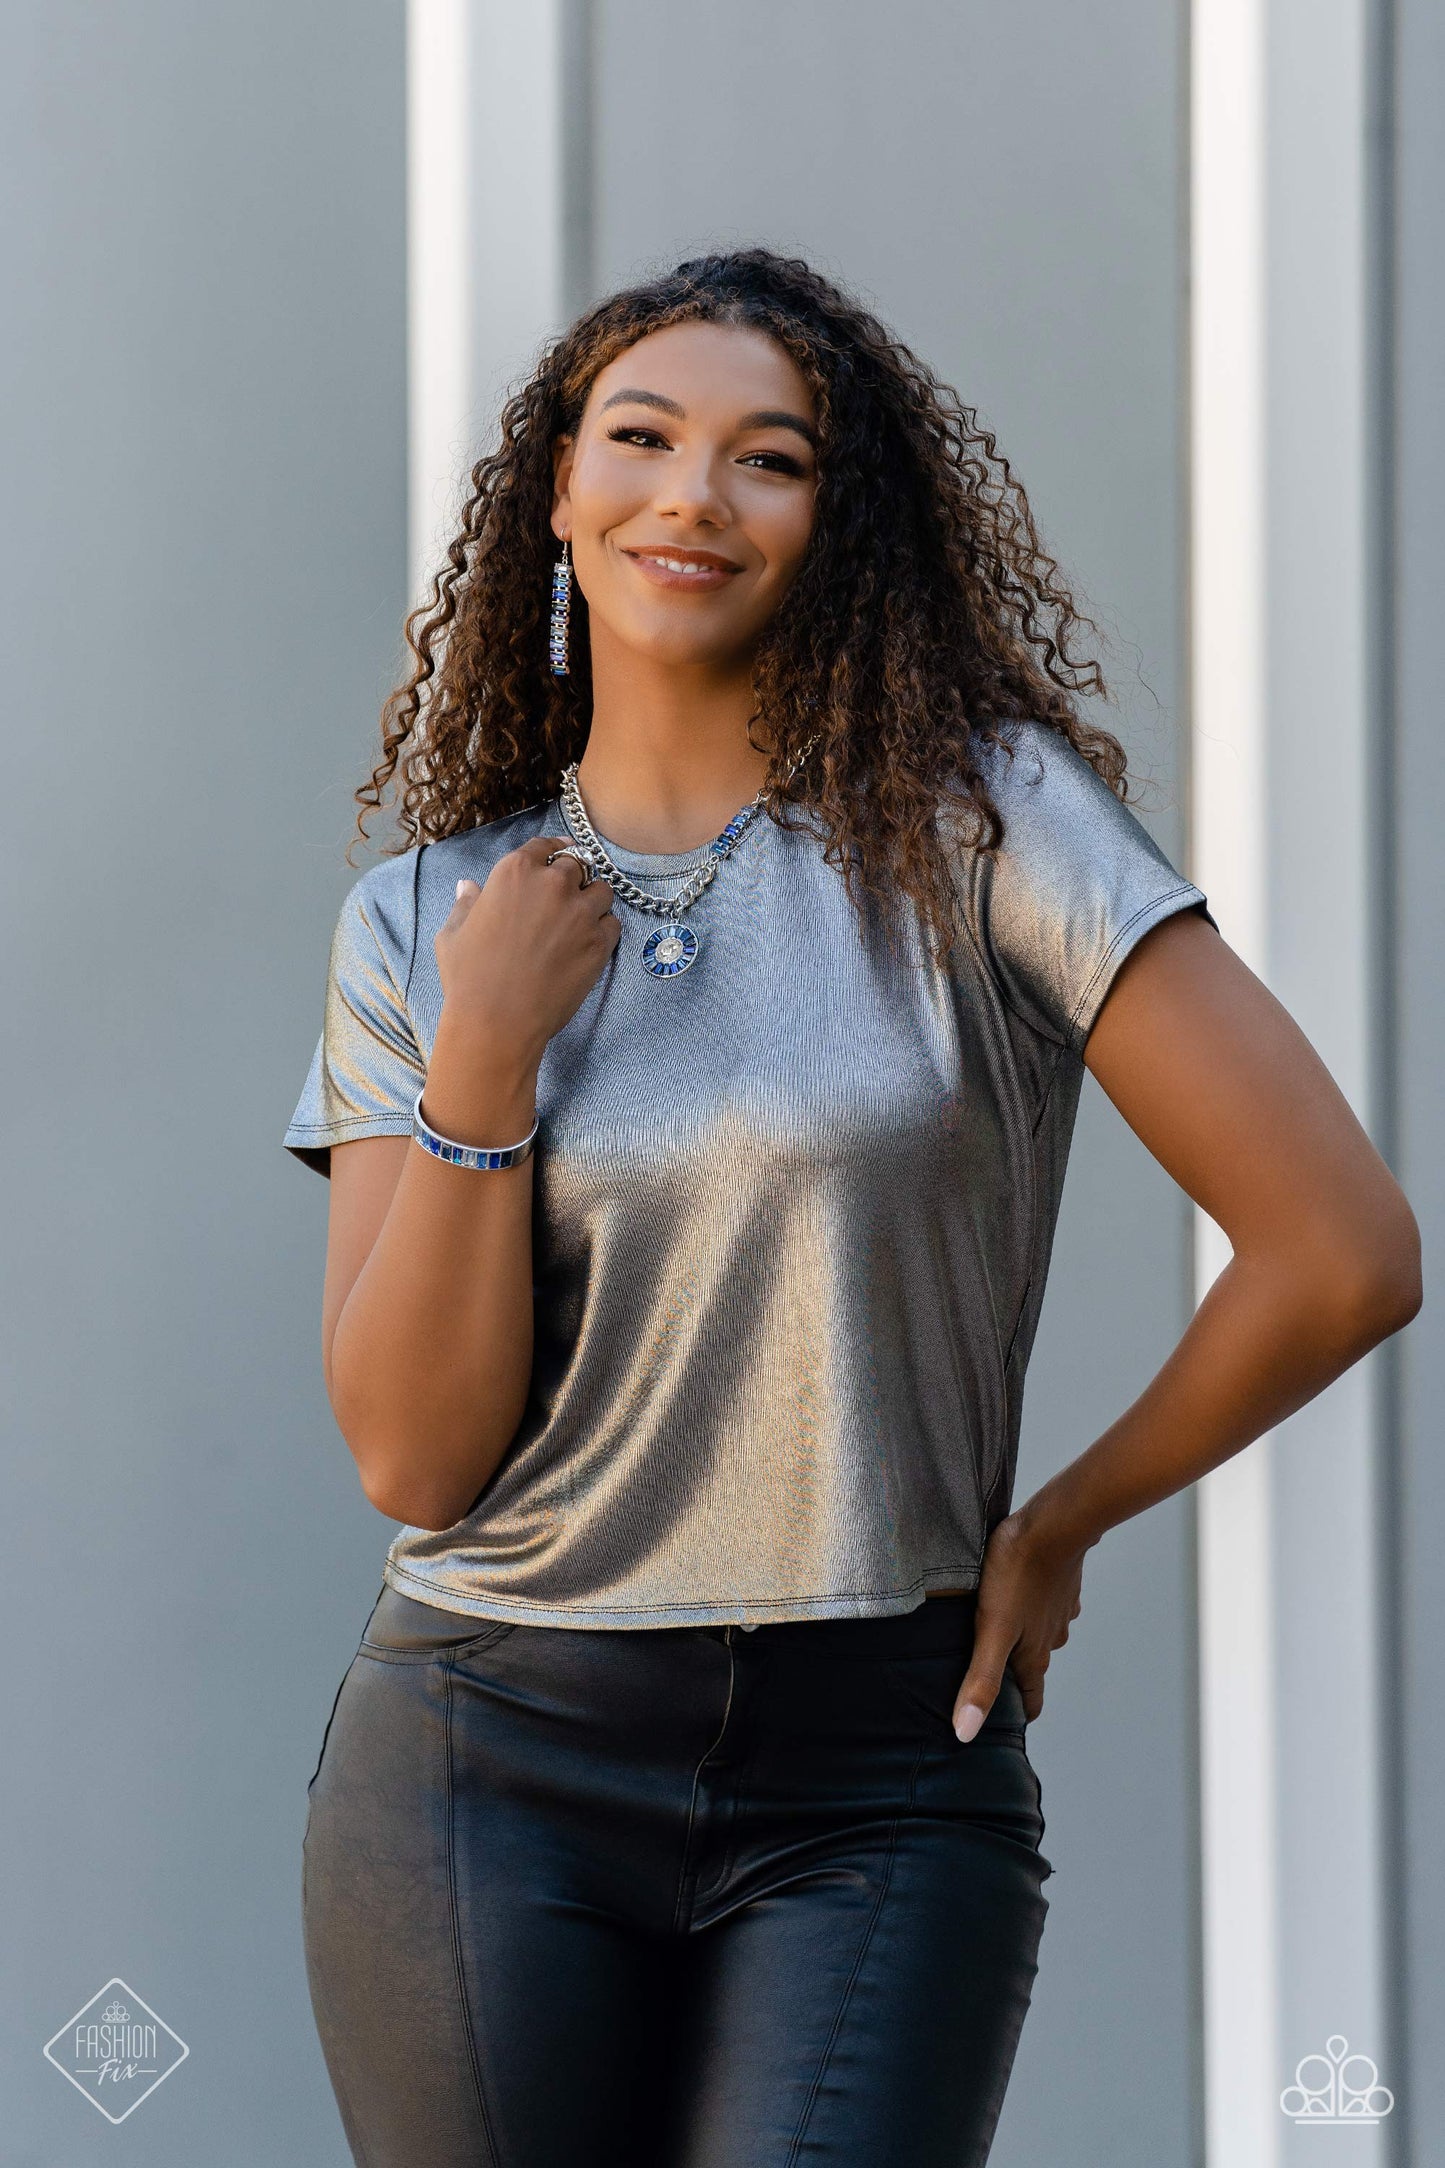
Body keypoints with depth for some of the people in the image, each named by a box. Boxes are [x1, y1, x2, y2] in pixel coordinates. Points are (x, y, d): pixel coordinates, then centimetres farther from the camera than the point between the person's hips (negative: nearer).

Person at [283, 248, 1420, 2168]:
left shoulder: (971, 818, -3)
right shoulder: (419, 921, 6)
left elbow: (1344, 1252, -7)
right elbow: (414, 1455, -2)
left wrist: (1068, 1519, 4)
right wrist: (482, 1056, -10)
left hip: (878, 1790, -2)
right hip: (489, 1773, 2)